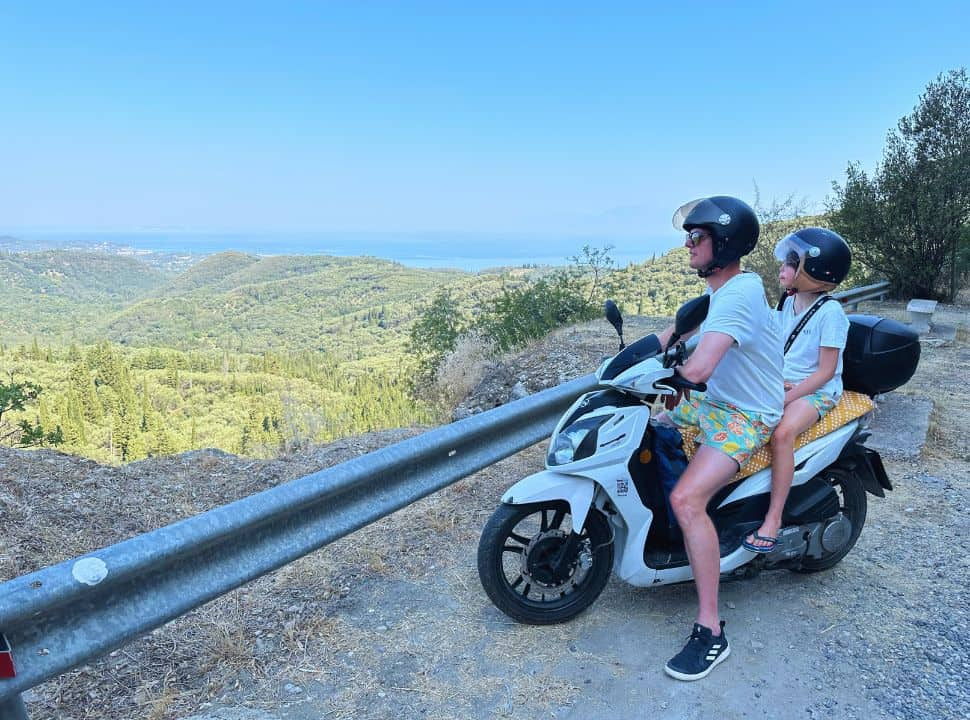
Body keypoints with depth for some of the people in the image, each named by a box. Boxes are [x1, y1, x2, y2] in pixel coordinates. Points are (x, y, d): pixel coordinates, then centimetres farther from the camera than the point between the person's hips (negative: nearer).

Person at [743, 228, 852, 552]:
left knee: (782, 432, -34)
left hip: (817, 391, -7)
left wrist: (787, 397, -21)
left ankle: (773, 518, -26)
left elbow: (826, 371, -15)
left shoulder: (830, 313, -13)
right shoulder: (790, 302, 9)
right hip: (783, 384, 8)